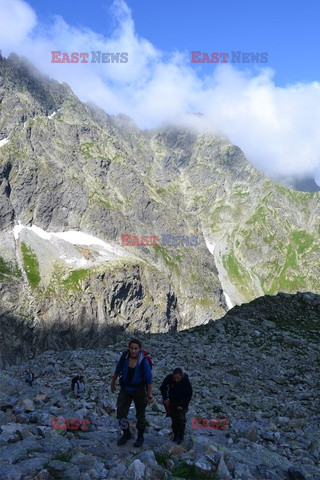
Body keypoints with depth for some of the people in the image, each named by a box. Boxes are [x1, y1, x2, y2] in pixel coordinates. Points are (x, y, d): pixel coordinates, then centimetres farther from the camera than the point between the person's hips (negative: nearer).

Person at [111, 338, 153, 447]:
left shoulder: (143, 361, -25)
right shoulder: (124, 357, -15)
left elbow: (149, 379, -17)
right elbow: (118, 370, 3)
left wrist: (150, 396, -15)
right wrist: (113, 383, 14)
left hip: (139, 390, -3)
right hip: (125, 389, 3)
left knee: (140, 415, 11)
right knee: (121, 413, 4)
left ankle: (140, 437, 33)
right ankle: (126, 434, 28)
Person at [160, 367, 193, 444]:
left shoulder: (186, 380, -27)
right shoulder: (169, 378, -24)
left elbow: (189, 394, -16)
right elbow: (162, 388, -5)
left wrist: (182, 405, -17)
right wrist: (165, 398, -10)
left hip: (182, 401, -2)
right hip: (172, 401, 2)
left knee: (181, 418, -10)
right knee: (174, 418, 6)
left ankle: (180, 436, 6)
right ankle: (175, 435, 23)